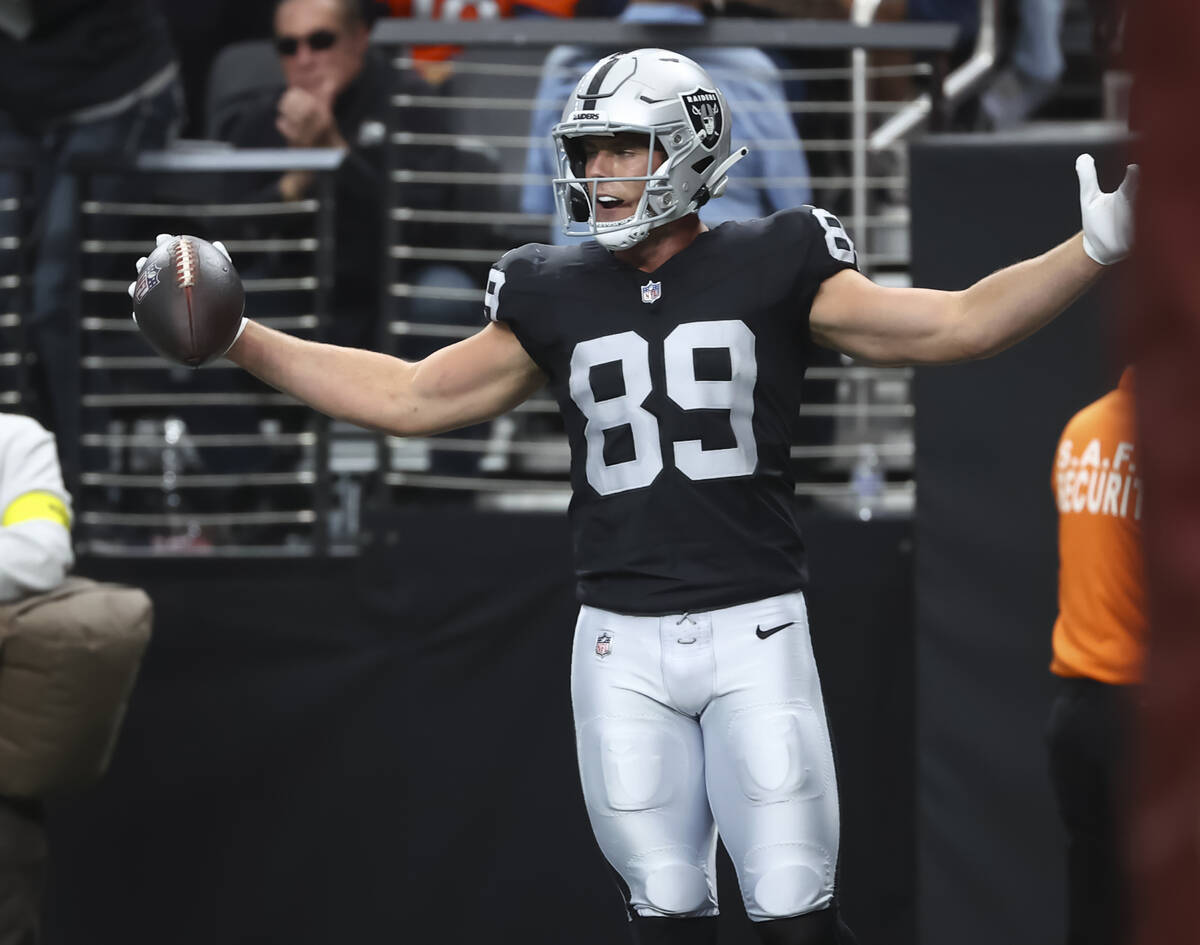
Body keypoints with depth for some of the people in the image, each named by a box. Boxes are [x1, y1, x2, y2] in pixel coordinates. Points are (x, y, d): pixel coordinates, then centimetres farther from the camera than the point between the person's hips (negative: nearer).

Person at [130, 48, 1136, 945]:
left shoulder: (770, 271, -2)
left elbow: (954, 324, -3)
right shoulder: (555, 297, 7)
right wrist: (239, 340, 8)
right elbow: (414, 398, 13)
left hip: (754, 632, -3)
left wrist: (1097, 246, -14)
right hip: (623, 645, 3)